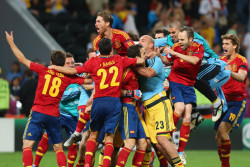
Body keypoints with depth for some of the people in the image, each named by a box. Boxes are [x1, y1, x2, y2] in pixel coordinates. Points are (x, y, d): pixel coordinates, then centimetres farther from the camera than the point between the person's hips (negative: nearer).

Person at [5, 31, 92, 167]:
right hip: (54, 116, 2)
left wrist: (11, 42, 17)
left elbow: (22, 59, 7)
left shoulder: (43, 71, 2)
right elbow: (89, 80, 9)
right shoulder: (68, 77, 4)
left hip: (38, 112, -2)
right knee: (58, 148, 12)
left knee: (27, 145, -4)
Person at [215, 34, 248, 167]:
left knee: (222, 129, -23)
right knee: (218, 138, 1)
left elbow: (241, 77, -26)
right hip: (224, 101, 6)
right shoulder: (221, 60, 11)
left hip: (237, 102, -6)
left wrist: (230, 72, -45)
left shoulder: (242, 60, -7)